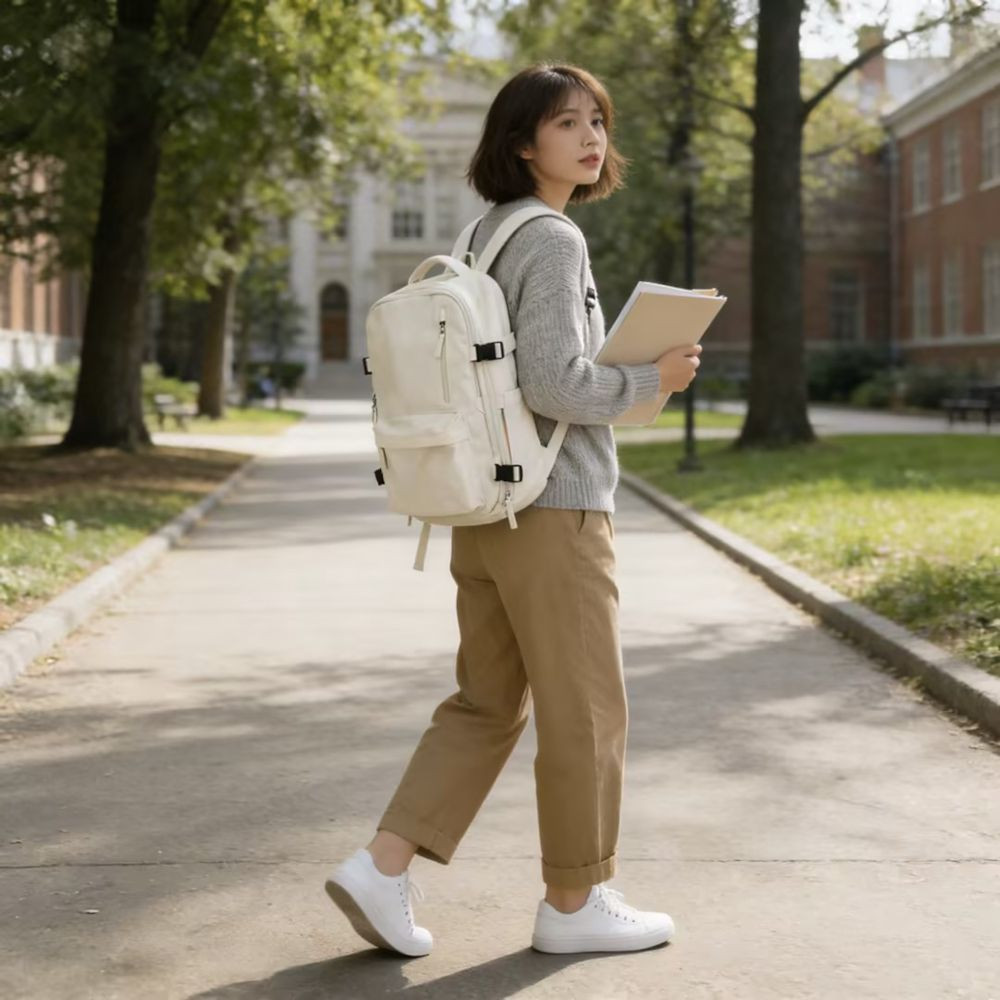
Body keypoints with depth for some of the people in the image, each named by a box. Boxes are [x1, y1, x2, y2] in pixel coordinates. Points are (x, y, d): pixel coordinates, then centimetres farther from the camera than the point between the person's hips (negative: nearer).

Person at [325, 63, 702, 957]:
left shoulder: (484, 236, 13)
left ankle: (383, 868, 8)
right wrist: (654, 378, -8)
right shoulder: (553, 241, -14)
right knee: (585, 712, 5)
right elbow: (556, 384, -23)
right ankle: (575, 902, 17)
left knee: (487, 705, 15)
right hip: (553, 512, -9)